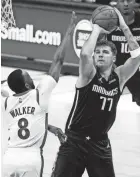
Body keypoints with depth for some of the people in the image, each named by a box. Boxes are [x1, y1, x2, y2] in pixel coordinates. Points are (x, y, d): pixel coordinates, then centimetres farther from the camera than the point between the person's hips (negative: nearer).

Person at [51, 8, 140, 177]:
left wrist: (124, 27, -14)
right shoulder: (88, 74, -9)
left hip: (100, 142, 4)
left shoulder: (119, 76, 1)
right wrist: (96, 30, -18)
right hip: (75, 140, -4)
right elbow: (84, 54, -31)